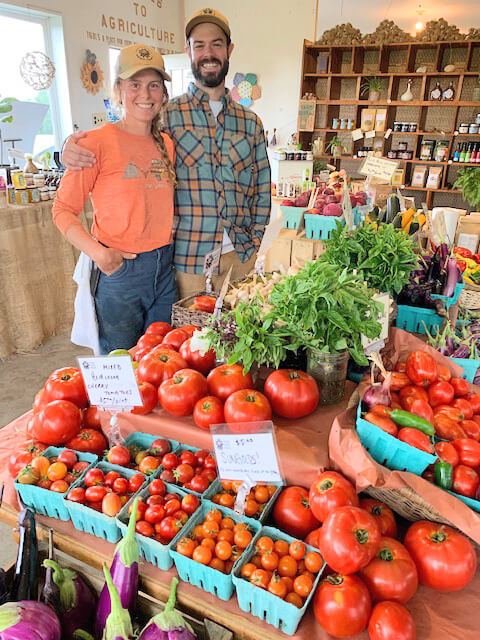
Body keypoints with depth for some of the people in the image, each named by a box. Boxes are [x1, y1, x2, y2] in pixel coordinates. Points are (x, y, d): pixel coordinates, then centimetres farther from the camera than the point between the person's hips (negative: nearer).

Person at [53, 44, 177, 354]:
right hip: (118, 271, -5)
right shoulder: (98, 142, -10)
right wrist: (96, 251, -22)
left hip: (165, 270, 5)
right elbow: (64, 210, -8)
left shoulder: (166, 143, 8)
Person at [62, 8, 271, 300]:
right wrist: (74, 151, -15)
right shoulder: (166, 115, 0)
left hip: (241, 256, 3)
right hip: (188, 260, -3)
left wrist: (255, 240, 4)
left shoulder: (251, 122, 10)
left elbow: (262, 188, 14)